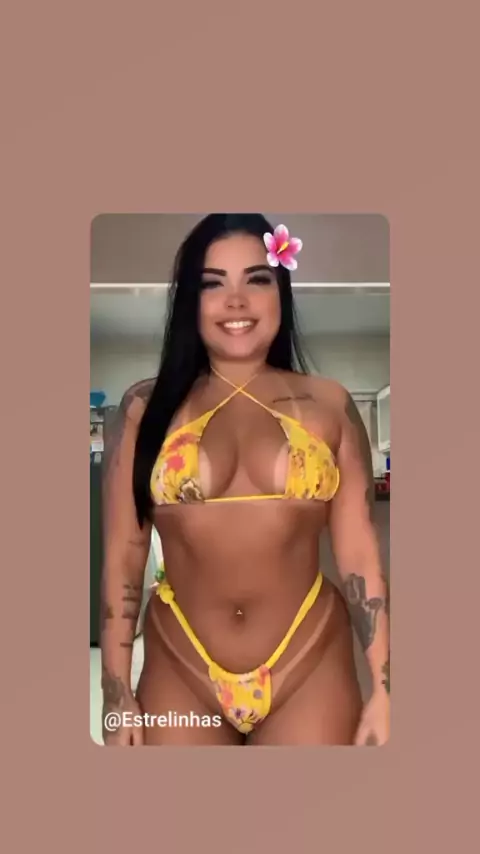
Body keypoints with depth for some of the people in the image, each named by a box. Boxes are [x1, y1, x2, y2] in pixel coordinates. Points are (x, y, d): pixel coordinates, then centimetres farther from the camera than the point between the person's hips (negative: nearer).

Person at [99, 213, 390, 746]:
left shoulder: (329, 404, 1)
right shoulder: (145, 407, 0)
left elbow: (359, 552, -1)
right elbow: (122, 556, 0)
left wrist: (383, 690, -3)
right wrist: (116, 694, -1)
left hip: (310, 668, 0)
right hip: (179, 673, 0)